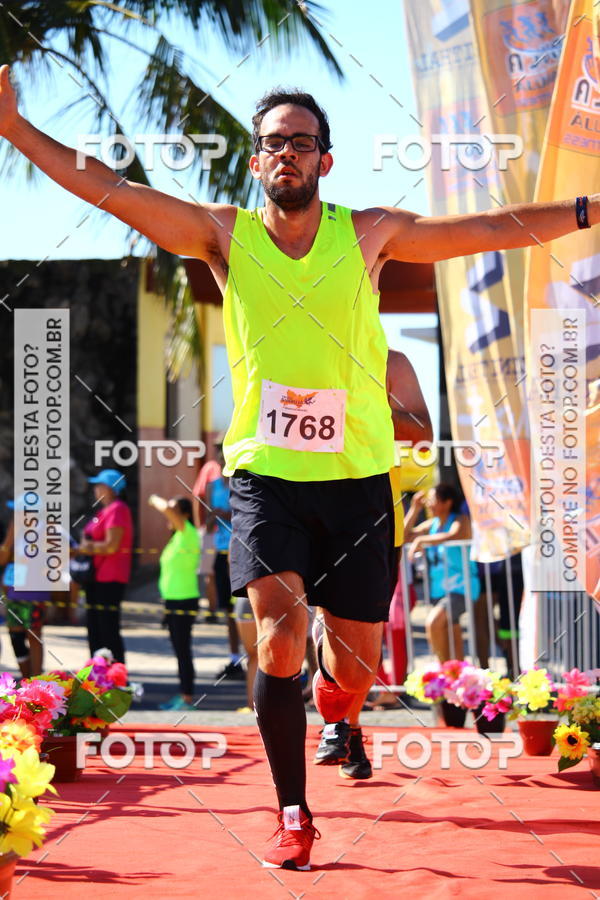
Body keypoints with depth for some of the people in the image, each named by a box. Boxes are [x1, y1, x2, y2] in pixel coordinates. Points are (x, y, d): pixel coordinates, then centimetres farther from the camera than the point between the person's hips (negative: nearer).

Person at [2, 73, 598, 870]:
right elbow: (110, 191, -3)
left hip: (356, 474, 1)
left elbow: (496, 230, 7)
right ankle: (292, 813, -4)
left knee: (354, 668, 5)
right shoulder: (224, 235, 1)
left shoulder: (370, 233, 3)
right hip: (265, 472, -1)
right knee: (280, 637, -20)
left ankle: (332, 705, 44)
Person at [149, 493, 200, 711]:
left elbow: (168, 510, -27)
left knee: (183, 650, -7)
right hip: (172, 601, 9)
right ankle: (183, 696, 17)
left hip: (184, 601, -9)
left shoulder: (189, 534, -13)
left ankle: (187, 699, -5)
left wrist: (156, 500, -9)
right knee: (179, 650, 12)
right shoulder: (176, 537, 14)